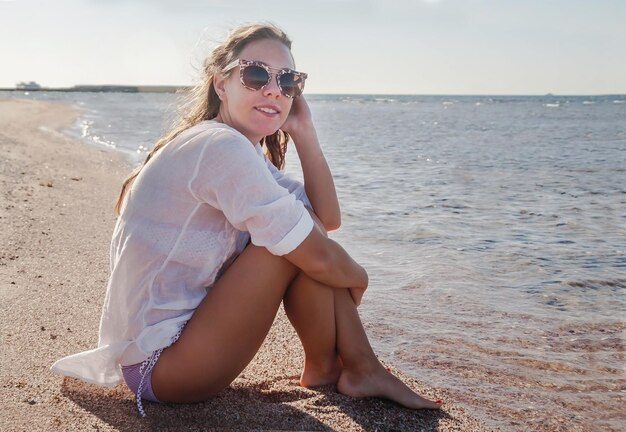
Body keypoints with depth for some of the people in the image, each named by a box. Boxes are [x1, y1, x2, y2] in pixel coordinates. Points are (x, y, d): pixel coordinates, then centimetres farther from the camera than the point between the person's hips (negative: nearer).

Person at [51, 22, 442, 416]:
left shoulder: (248, 154, 9)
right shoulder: (221, 147, -22)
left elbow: (328, 219, 7)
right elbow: (319, 259, -21)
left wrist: (304, 132, 0)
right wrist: (356, 276, 1)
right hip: (159, 366, -10)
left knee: (306, 233, 4)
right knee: (304, 246, -17)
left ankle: (361, 369, 9)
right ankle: (323, 367, 6)